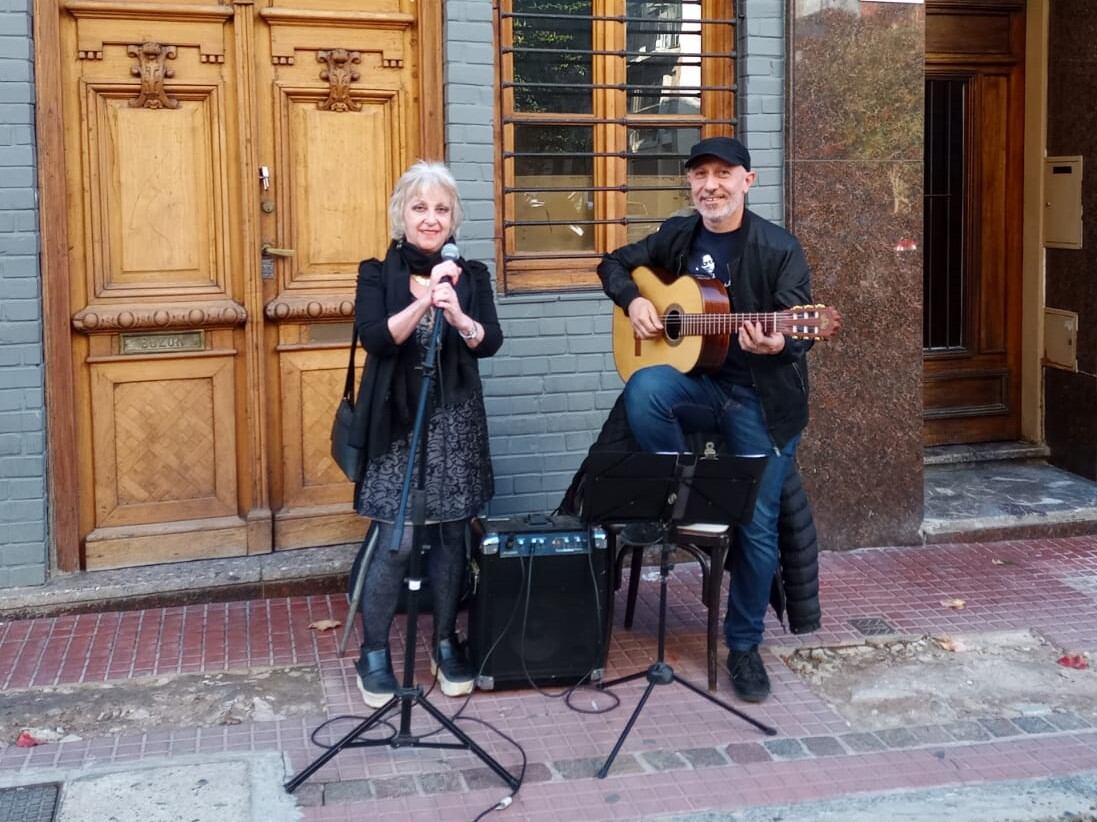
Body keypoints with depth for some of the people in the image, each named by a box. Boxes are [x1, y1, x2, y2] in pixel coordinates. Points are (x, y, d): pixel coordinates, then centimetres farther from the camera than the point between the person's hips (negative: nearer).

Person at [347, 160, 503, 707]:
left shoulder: (471, 275, 6)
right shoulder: (378, 273, 1)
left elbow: (491, 342, -6)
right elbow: (374, 338, -15)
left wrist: (459, 317, -25)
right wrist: (424, 302, -27)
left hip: (455, 421, 2)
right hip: (397, 421, -2)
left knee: (450, 536, 6)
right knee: (394, 540, -6)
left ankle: (446, 644, 21)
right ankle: (374, 653, 9)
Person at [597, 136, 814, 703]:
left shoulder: (778, 247, -7)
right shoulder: (677, 236, 6)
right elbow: (615, 263, 20)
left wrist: (777, 343, -37)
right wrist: (633, 300, -2)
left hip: (762, 399, -3)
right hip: (698, 384, 3)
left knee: (757, 526, -4)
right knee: (644, 389, -32)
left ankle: (743, 645, 17)